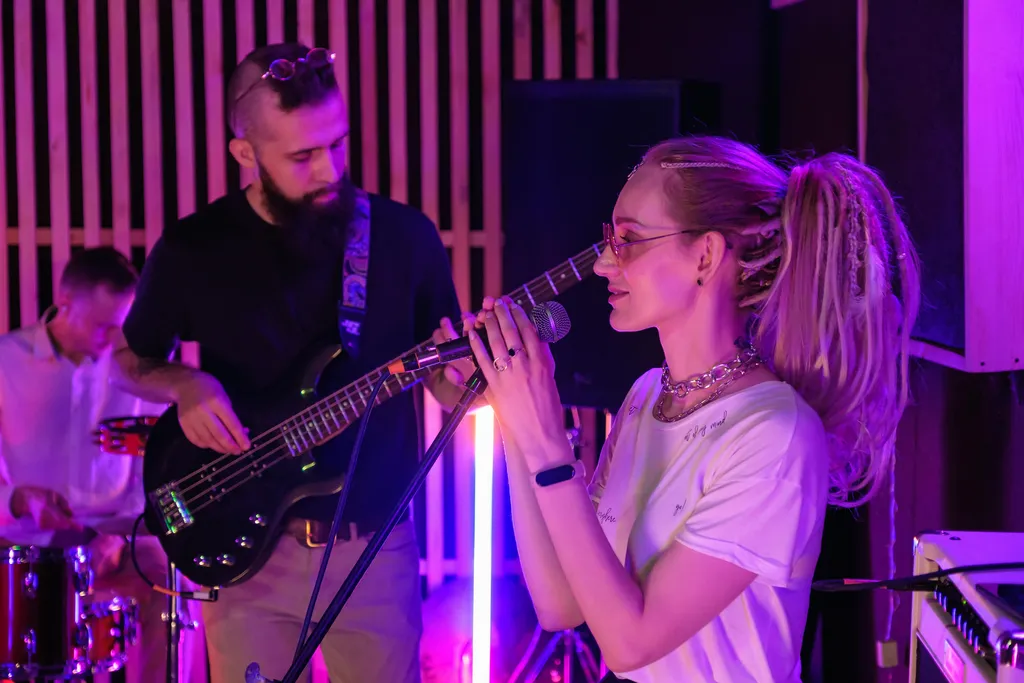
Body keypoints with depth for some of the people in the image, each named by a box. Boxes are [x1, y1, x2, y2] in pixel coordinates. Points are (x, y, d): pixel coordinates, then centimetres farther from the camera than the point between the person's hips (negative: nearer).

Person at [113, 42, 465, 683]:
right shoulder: (193, 248, -5)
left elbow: (447, 382, 2)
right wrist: (185, 384, -11)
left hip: (375, 545, 0)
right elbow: (132, 359, 10)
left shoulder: (405, 236, -4)